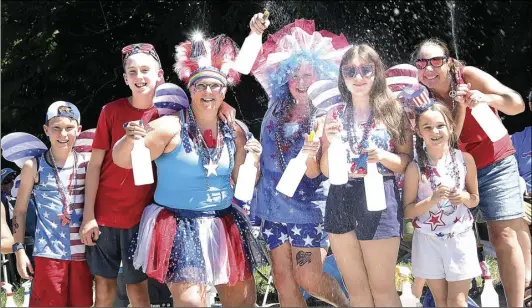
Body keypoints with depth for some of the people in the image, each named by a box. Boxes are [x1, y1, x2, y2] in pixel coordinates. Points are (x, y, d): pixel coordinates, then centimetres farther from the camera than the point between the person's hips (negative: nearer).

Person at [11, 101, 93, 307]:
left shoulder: (88, 163, 4)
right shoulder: (33, 167, 0)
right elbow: (20, 211, 4)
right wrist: (19, 249, -2)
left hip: (83, 252, 2)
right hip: (49, 254, -2)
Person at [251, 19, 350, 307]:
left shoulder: (325, 119, -10)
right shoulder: (276, 110, 1)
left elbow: (315, 175, -14)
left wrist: (310, 157, -34)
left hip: (308, 207, -4)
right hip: (274, 205, 4)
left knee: (308, 279, -5)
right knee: (283, 280, 5)